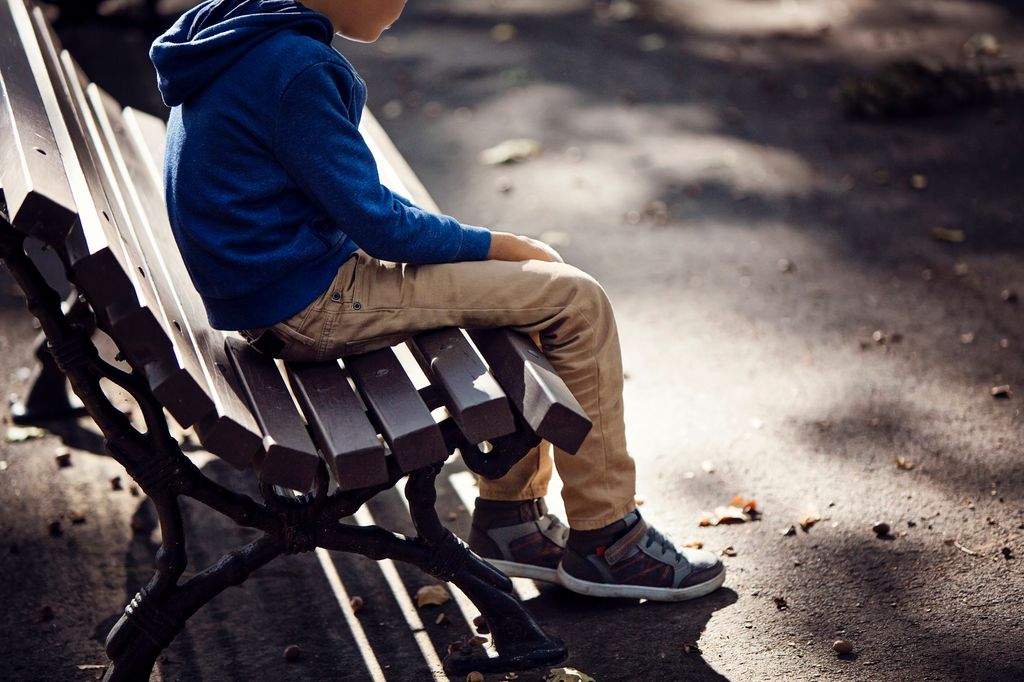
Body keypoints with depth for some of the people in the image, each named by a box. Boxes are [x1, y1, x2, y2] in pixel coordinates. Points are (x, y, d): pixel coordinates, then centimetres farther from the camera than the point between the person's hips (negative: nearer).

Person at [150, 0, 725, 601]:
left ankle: (509, 513, 17)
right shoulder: (294, 68, -21)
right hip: (309, 304, -10)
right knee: (576, 302, -9)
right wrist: (498, 246, -6)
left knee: (542, 274, 14)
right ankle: (604, 540, 4)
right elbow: (377, 223, -20)